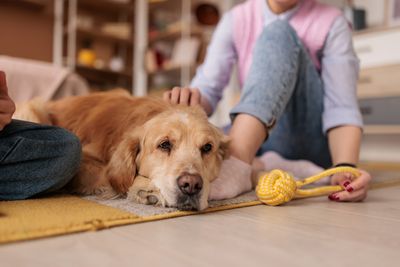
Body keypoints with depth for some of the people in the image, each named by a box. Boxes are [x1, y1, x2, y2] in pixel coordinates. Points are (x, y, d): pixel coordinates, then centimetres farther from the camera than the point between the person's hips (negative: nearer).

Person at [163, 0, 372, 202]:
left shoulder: (331, 23, -5)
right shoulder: (236, 19, 1)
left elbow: (342, 108, -16)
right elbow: (207, 88, -8)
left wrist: (345, 168, -35)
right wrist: (191, 100, -31)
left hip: (311, 145, -2)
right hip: (253, 138, 3)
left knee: (278, 33, -25)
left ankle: (235, 164, -40)